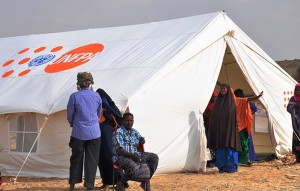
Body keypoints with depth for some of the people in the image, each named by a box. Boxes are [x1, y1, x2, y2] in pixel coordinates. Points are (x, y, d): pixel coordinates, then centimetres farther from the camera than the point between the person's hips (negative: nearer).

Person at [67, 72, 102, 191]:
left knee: (76, 159, 12)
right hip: (94, 133, 1)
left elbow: (70, 116, 2)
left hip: (79, 133, -1)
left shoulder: (74, 96, -7)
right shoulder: (96, 96, 2)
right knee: (92, 160, 5)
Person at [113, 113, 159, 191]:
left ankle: (146, 181, -3)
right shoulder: (118, 132, -11)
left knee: (154, 157, -7)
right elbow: (119, 150, -18)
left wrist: (142, 140, -1)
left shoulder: (134, 131, 12)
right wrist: (131, 155, -29)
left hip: (134, 155, 8)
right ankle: (121, 183, -15)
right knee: (133, 166, -39)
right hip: (121, 157, -8)